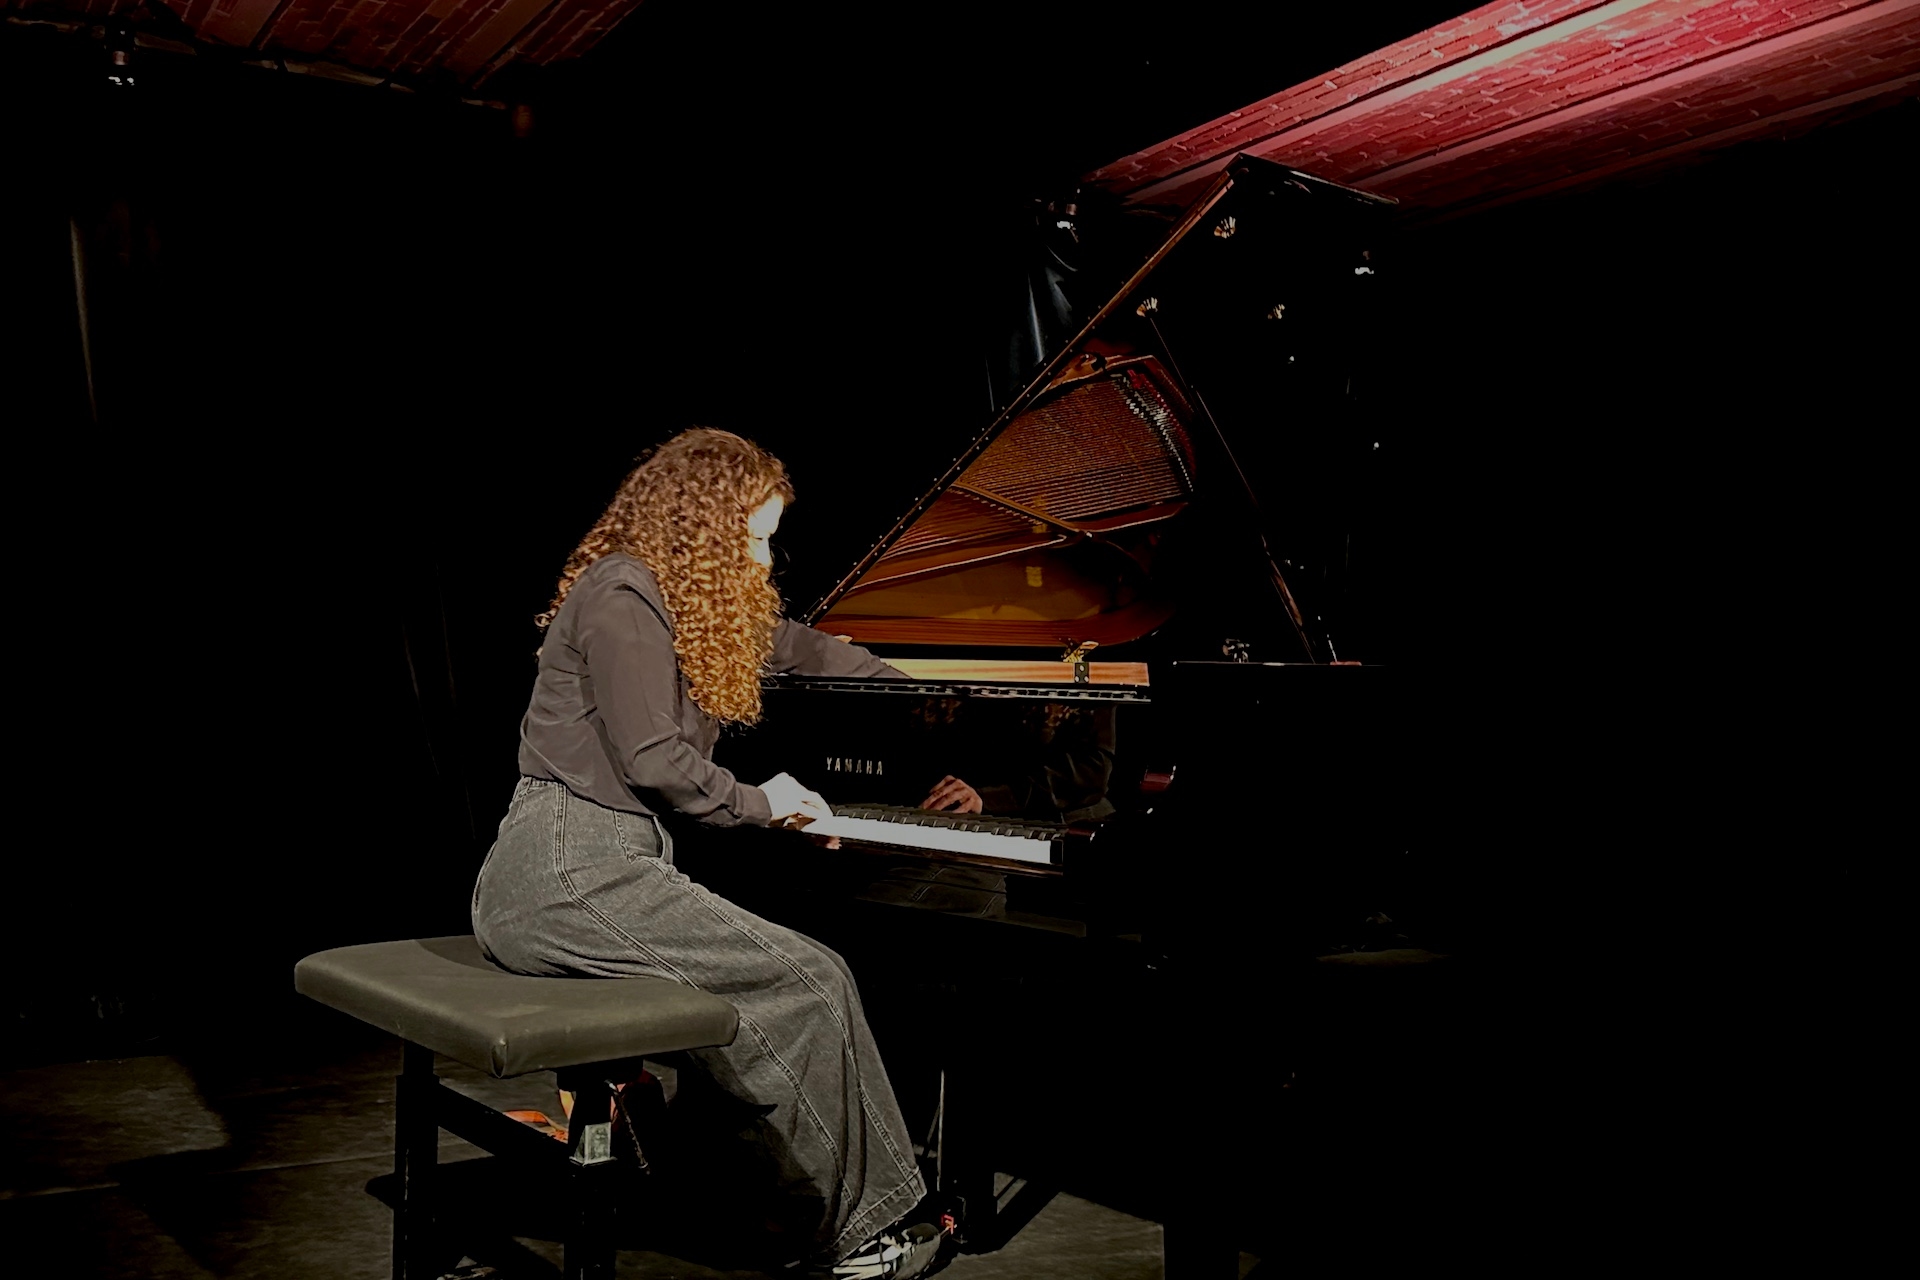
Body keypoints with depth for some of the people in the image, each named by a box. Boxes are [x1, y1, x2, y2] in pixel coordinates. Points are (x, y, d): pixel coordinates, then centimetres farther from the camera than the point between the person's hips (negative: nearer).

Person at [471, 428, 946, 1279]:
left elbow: (792, 646, 33)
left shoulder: (687, 604, 19)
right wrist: (759, 803, -1)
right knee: (810, 980, -10)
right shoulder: (623, 594, -11)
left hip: (574, 873, 10)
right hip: (574, 875, -10)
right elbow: (652, 759, -18)